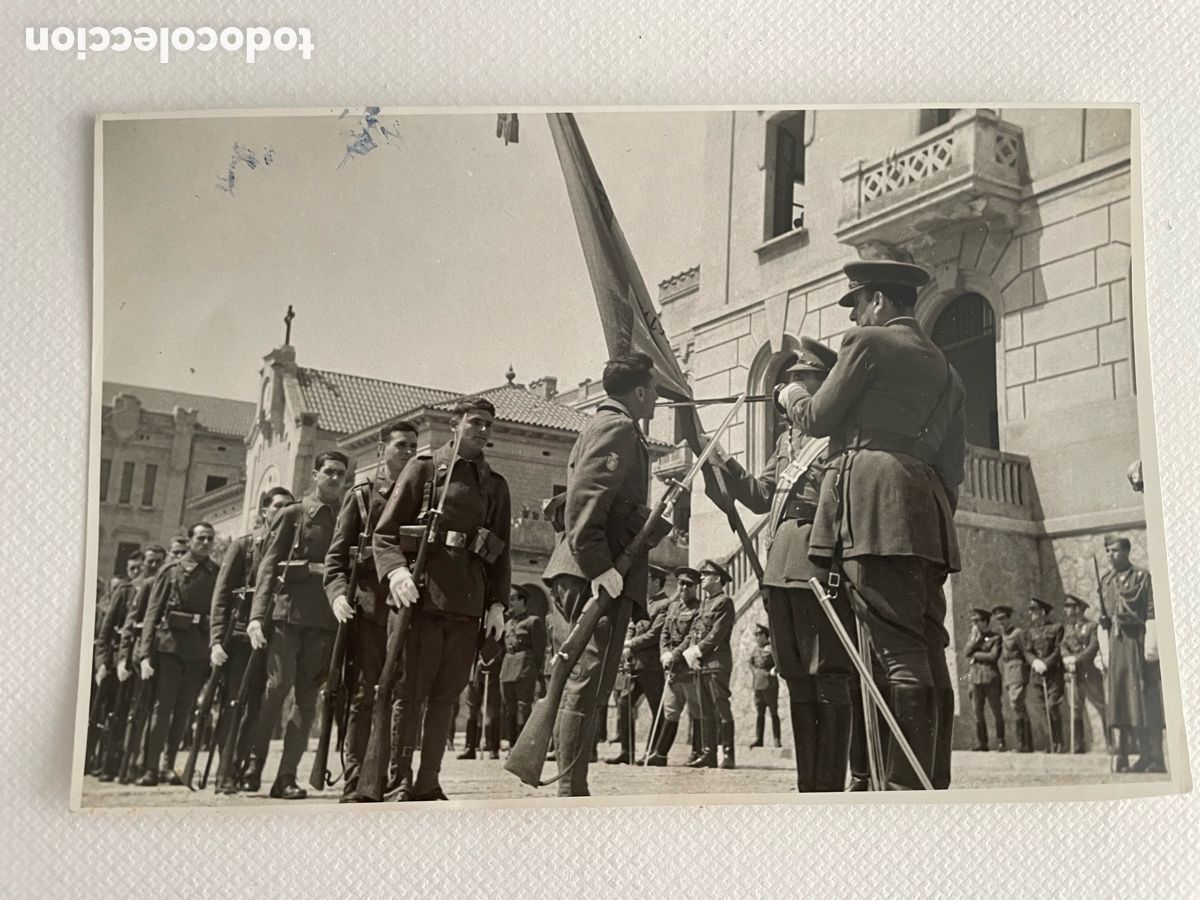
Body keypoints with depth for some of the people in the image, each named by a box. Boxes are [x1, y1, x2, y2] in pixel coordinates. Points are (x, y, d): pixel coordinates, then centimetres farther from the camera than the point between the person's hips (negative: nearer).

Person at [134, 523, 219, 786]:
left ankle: (169, 765, 15)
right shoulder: (171, 570, 4)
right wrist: (145, 654, -8)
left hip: (200, 652, 2)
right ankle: (151, 768, 0)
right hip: (170, 645, -2)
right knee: (162, 706, -4)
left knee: (184, 710, 5)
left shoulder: (217, 574, 9)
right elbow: (153, 613, 0)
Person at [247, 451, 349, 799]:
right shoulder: (291, 514, 9)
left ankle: (286, 777, 2)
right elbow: (268, 566, 1)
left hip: (327, 617, 3)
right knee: (278, 685, -10)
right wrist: (257, 615, -10)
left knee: (307, 696, 0)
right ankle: (254, 762, 7)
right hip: (288, 611, -2)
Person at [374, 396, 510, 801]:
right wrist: (396, 570, -18)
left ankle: (428, 783, 13)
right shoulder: (424, 468, 7)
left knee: (445, 694, 6)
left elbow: (501, 551, 16)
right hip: (424, 595, -4)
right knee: (410, 691, -2)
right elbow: (385, 532, 1)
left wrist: (498, 603, 5)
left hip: (469, 602, 4)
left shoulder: (496, 485, 18)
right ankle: (399, 782, 4)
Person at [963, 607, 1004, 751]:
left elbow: (993, 656, -11)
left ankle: (1000, 742, 5)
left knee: (997, 711, -1)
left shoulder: (995, 637, 1)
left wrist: (976, 655, -3)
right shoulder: (972, 638, 17)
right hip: (975, 678, 4)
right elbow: (966, 653, 3)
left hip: (990, 678, -4)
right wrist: (975, 639, -4)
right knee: (978, 712, 4)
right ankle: (981, 743, 9)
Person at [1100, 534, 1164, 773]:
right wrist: (1102, 649, 10)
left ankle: (1157, 758, -1)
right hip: (1116, 644, 5)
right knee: (1121, 697, 2)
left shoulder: (1142, 576, -2)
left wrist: (1151, 645, -15)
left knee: (1147, 699, -5)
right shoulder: (1105, 581, 14)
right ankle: (1145, 755, 8)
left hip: (1138, 641, -5)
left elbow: (1152, 613, -8)